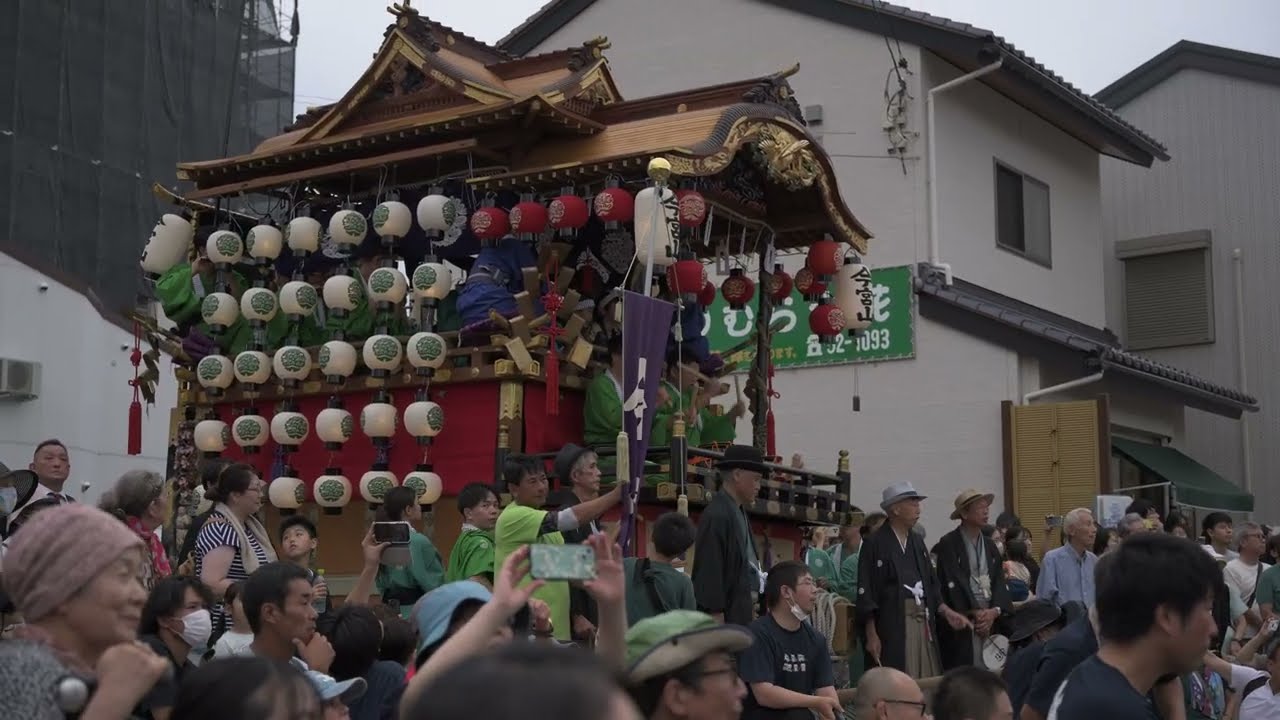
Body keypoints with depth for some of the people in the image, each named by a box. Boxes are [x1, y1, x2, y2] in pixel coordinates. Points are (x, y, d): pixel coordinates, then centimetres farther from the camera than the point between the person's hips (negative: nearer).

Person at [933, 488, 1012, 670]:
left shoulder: (990, 546, 16)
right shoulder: (947, 545, -5)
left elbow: (999, 583, 11)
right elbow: (951, 585, -11)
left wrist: (994, 611, -6)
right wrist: (974, 613, -12)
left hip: (991, 623, 6)